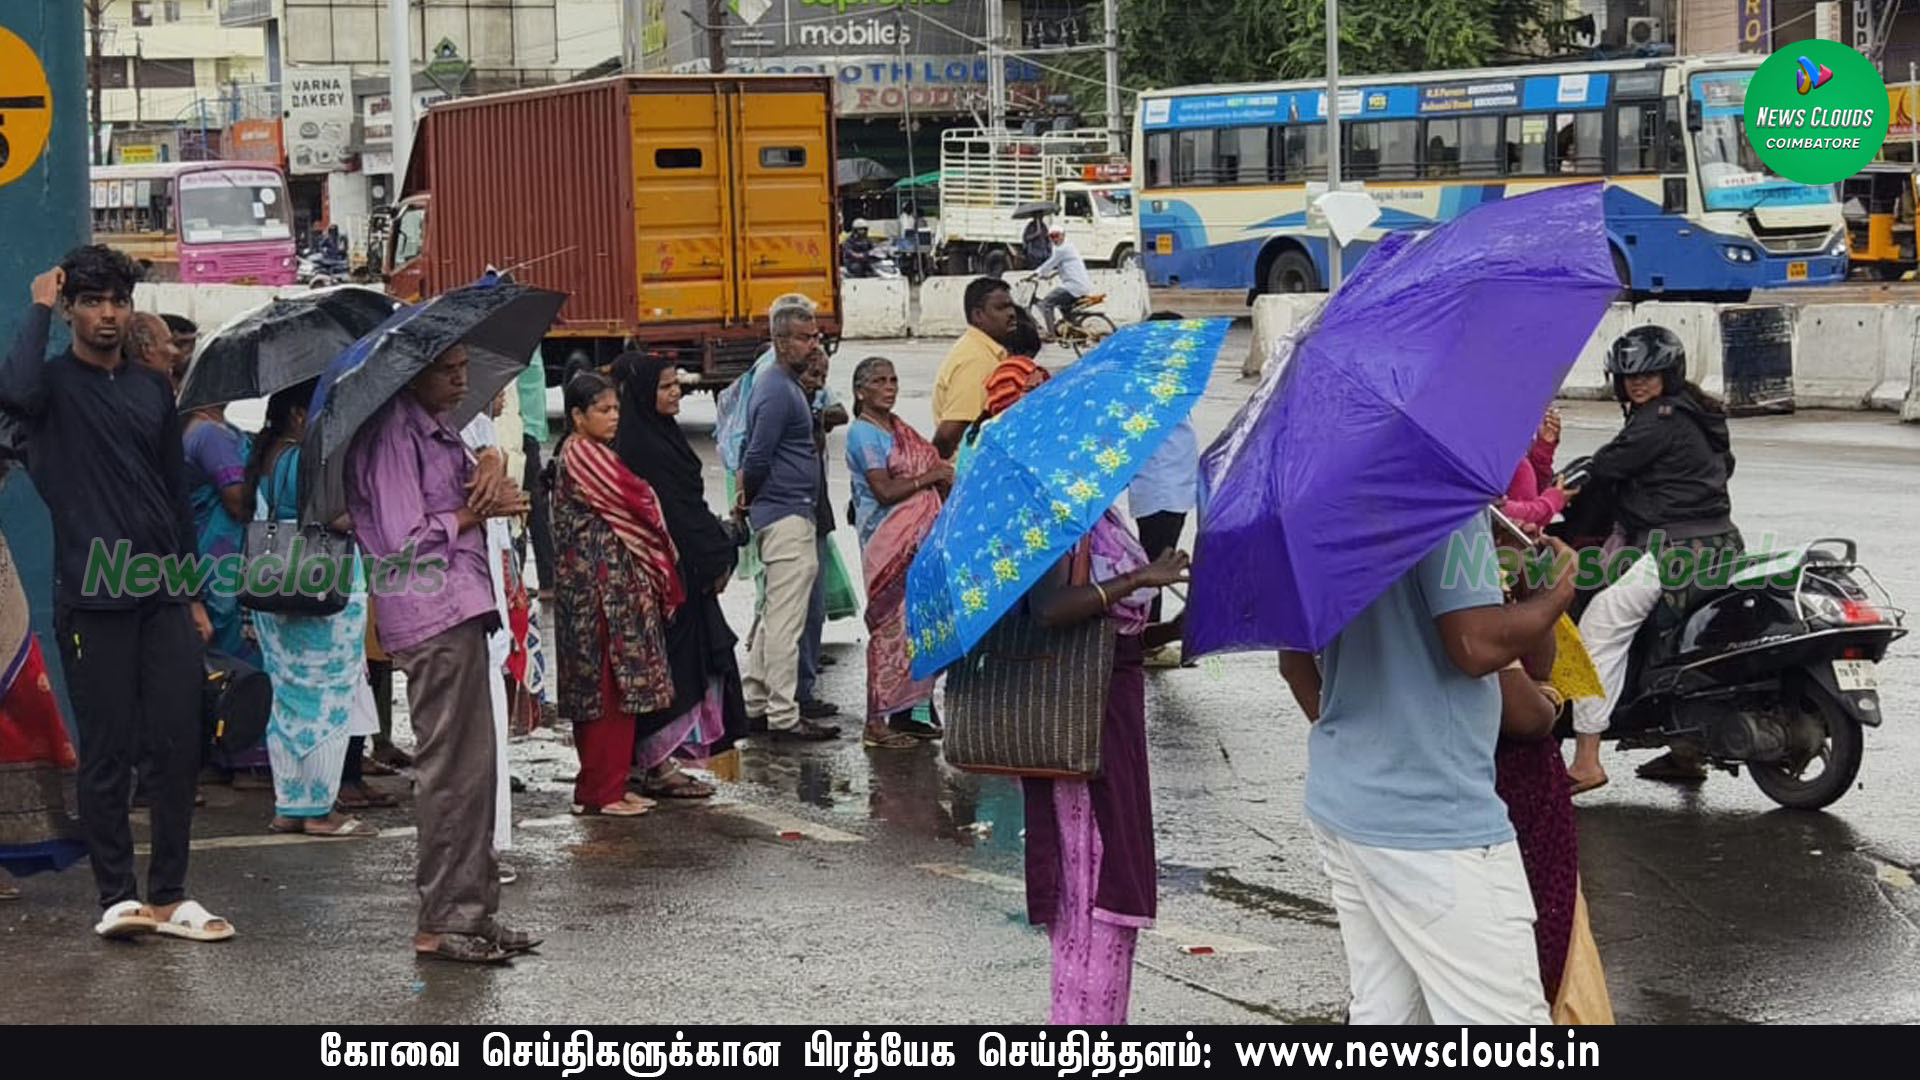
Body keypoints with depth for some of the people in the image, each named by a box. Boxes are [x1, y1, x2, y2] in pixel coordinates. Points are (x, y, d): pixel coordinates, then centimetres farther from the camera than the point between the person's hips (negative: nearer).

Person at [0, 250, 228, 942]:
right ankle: (117, 897, 7)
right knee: (107, 753, -1)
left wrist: (194, 595, 15)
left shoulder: (152, 389, 15)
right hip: (92, 599, -5)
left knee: (179, 746, 2)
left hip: (165, 597, 5)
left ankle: (170, 896, 10)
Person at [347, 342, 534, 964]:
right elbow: (407, 539, -18)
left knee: (472, 768, 13)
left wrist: (491, 466, -2)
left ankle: (472, 912, 19)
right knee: (454, 768, -8)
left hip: (461, 611, 10)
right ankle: (443, 923, -3)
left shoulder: (437, 429, 19)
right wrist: (478, 511, -7)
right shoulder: (391, 434, -12)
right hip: (432, 617, -10)